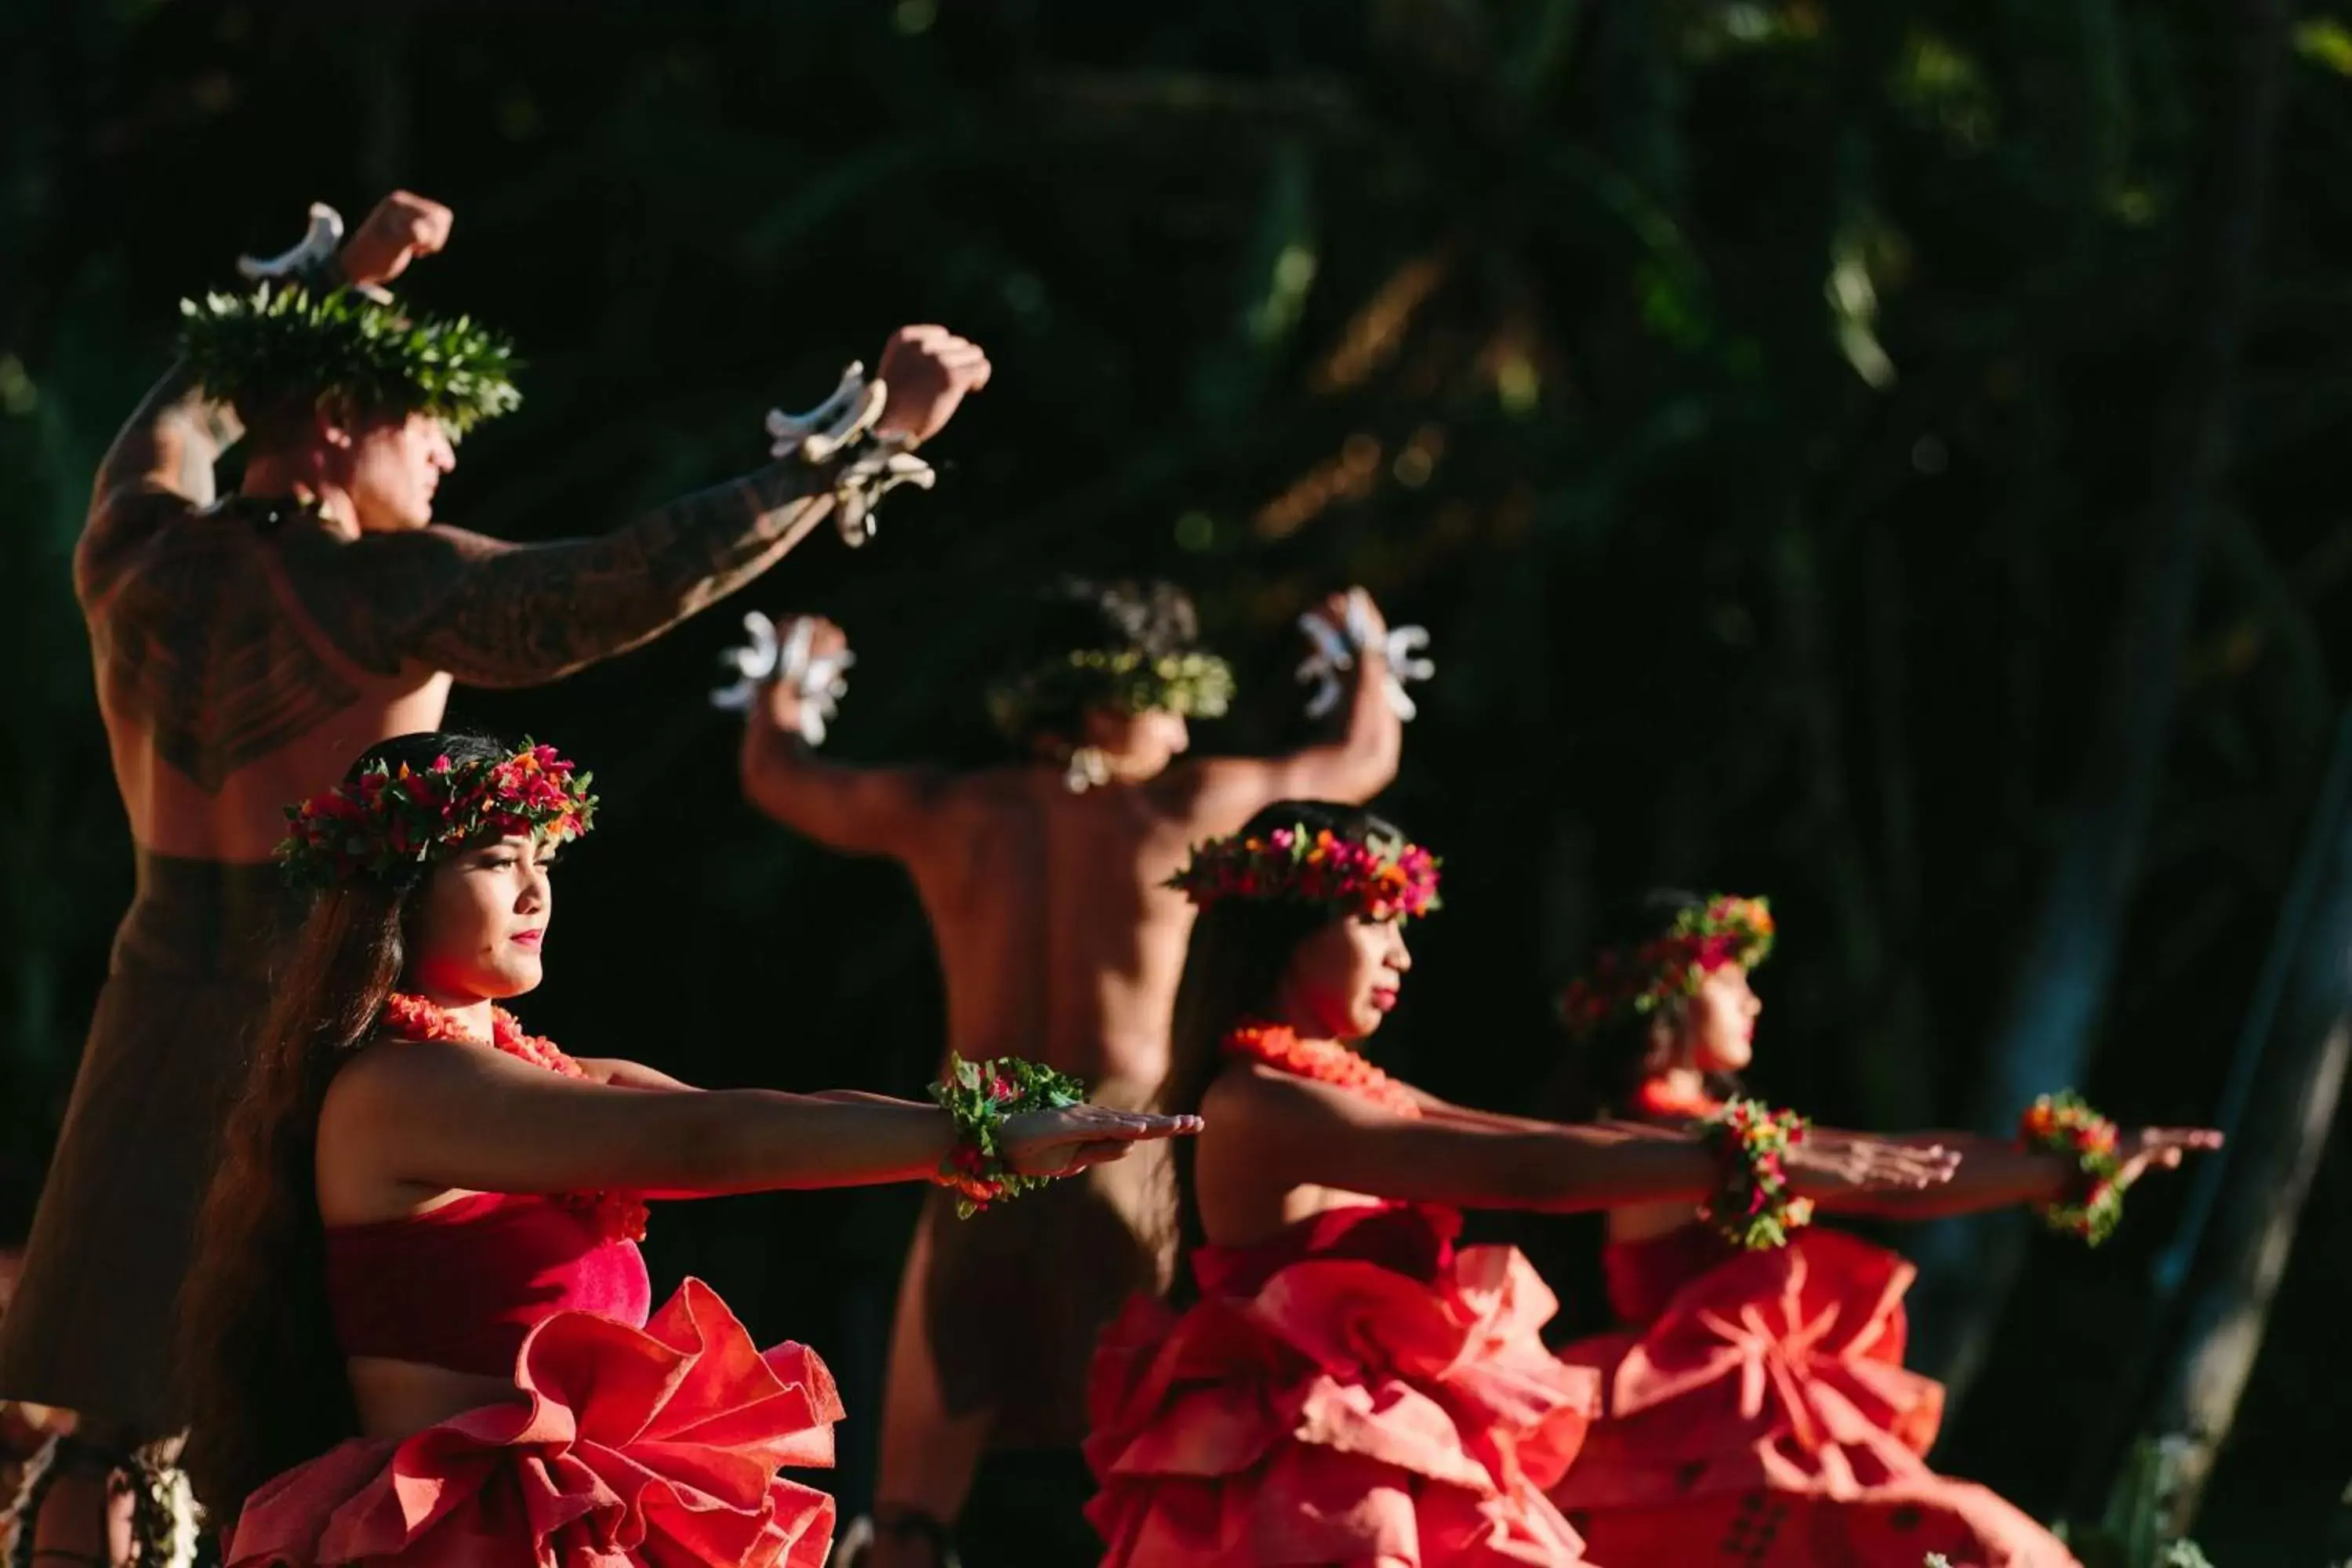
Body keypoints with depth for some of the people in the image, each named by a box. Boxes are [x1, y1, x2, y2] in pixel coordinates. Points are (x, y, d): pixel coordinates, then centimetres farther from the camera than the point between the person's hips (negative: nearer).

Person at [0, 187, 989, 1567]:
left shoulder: (136, 558, 2)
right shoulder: (388, 592, -15)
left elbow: (188, 405, 26)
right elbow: (653, 577, -21)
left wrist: (332, 284, 34)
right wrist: (870, 437, -17)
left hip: (160, 1026, 6)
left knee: (112, 1437, 9)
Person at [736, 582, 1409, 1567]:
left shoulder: (945, 815, 3)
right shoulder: (1179, 810, -2)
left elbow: (774, 773, 21)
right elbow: (1364, 760, 15)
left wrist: (789, 678, 42)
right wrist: (1367, 648, 36)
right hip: (1127, 1177, -2)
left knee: (928, 1486, 5)